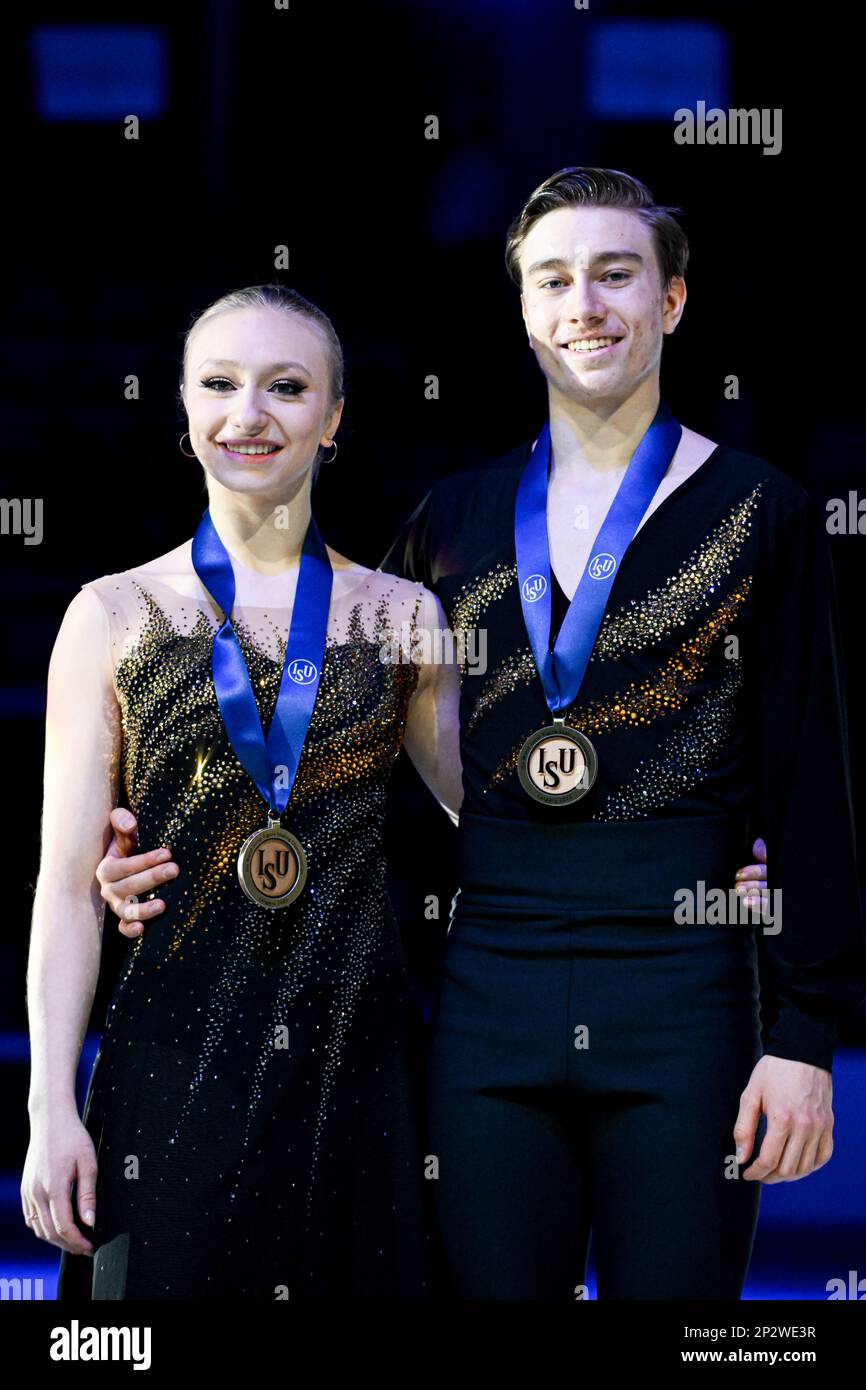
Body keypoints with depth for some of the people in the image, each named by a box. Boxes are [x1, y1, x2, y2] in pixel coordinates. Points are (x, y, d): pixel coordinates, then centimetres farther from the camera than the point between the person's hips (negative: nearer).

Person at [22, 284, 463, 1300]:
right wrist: (51, 1108, -4)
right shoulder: (114, 616, 3)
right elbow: (69, 883, 1)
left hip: (357, 1062, 2)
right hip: (178, 1056, -1)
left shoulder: (401, 617, 7)